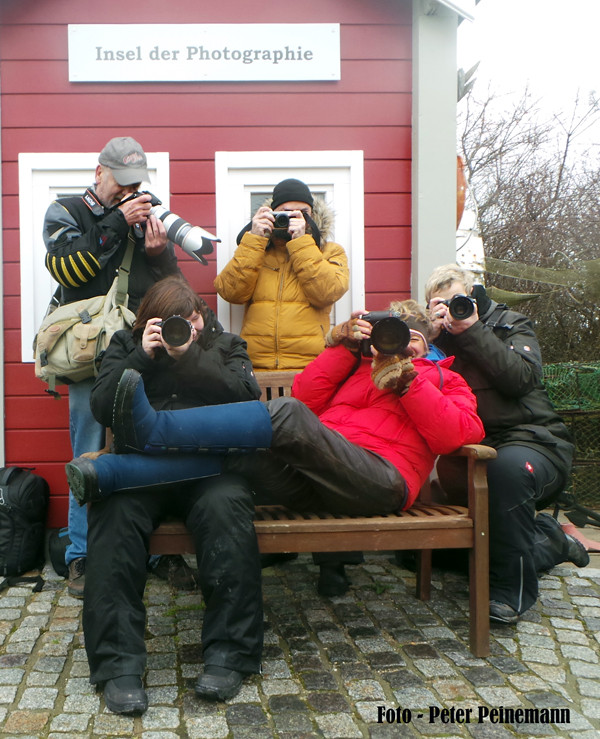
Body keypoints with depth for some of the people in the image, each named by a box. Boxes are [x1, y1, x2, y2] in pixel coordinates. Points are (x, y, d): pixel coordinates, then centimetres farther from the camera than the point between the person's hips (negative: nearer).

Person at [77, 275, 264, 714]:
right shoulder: (126, 345, 20)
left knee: (226, 506, -36)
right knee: (113, 512, -33)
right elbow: (102, 409, 7)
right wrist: (141, 357, -4)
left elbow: (247, 396, -2)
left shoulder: (225, 345, 18)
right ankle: (119, 663, -30)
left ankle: (230, 654, -28)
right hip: (140, 465, 1)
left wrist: (188, 355, -10)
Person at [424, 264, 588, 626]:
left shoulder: (511, 324, 4)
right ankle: (546, 541, 16)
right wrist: (438, 337, -13)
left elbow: (520, 378, -16)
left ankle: (513, 588, -26)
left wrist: (471, 330, -15)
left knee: (507, 468, -41)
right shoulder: (441, 339, 13)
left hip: (532, 440, -5)